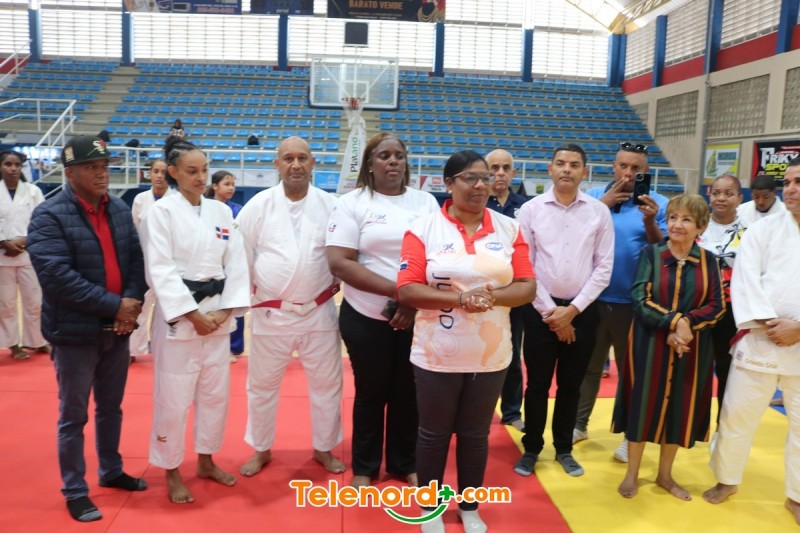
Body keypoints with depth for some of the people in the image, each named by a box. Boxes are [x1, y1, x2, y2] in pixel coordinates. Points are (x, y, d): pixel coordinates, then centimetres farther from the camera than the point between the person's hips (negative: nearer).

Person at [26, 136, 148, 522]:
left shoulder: (120, 210, 5)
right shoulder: (49, 216, -13)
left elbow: (137, 259, 4)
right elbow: (56, 276, -22)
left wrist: (132, 300, -14)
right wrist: (114, 305, -21)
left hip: (117, 329, 5)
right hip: (75, 332, -5)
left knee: (111, 407, 20)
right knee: (74, 415, 9)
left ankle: (111, 471, 38)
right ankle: (75, 491, 24)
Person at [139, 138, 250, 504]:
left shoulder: (221, 211, 7)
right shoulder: (161, 211, -7)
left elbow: (236, 264, 4)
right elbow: (160, 271, -13)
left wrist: (225, 311, -7)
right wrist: (193, 315, -16)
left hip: (218, 314, 5)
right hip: (178, 314, -5)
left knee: (216, 393, 13)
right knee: (173, 398, 2)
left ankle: (206, 461, 32)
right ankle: (171, 472, 22)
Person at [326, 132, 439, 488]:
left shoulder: (426, 202, 6)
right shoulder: (352, 203, -4)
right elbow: (338, 263, -13)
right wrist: (396, 290, -18)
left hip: (418, 317, 3)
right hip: (366, 317, -2)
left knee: (408, 393, 12)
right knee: (371, 393, 11)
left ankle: (405, 464, 31)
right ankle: (364, 467, 29)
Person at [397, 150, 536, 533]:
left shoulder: (509, 229, 2)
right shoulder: (424, 228, -6)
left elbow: (527, 287, 0)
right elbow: (406, 290, -12)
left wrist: (493, 296, -20)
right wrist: (459, 298, -22)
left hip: (491, 357, 2)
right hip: (437, 356, -2)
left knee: (476, 435, 16)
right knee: (434, 434, 13)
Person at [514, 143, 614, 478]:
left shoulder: (599, 212, 0)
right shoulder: (531, 209, -4)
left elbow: (604, 267, -1)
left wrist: (572, 310, -8)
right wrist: (551, 312, -8)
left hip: (582, 310, 1)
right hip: (540, 310, -1)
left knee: (570, 385, 14)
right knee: (537, 385, 8)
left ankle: (564, 449, 31)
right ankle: (531, 448, 26)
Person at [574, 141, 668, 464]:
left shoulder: (659, 204, -3)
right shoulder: (594, 196, 1)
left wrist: (650, 222, -23)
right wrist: (603, 204, -16)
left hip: (633, 302, -1)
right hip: (593, 298, 2)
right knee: (588, 365, 15)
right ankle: (579, 424, 31)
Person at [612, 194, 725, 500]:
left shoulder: (708, 261, 2)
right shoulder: (651, 253, -4)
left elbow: (717, 306, -1)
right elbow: (640, 299, -11)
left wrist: (687, 322, -17)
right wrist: (674, 321, -21)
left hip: (692, 347, 3)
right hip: (650, 343, -2)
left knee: (680, 406, 10)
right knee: (644, 403, 4)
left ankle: (665, 475, 29)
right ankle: (632, 474, 21)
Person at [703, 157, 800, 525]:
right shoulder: (764, 229, 0)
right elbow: (745, 279, -7)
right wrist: (767, 322, -17)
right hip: (759, 340, 0)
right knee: (737, 414, 7)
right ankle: (727, 479, 28)